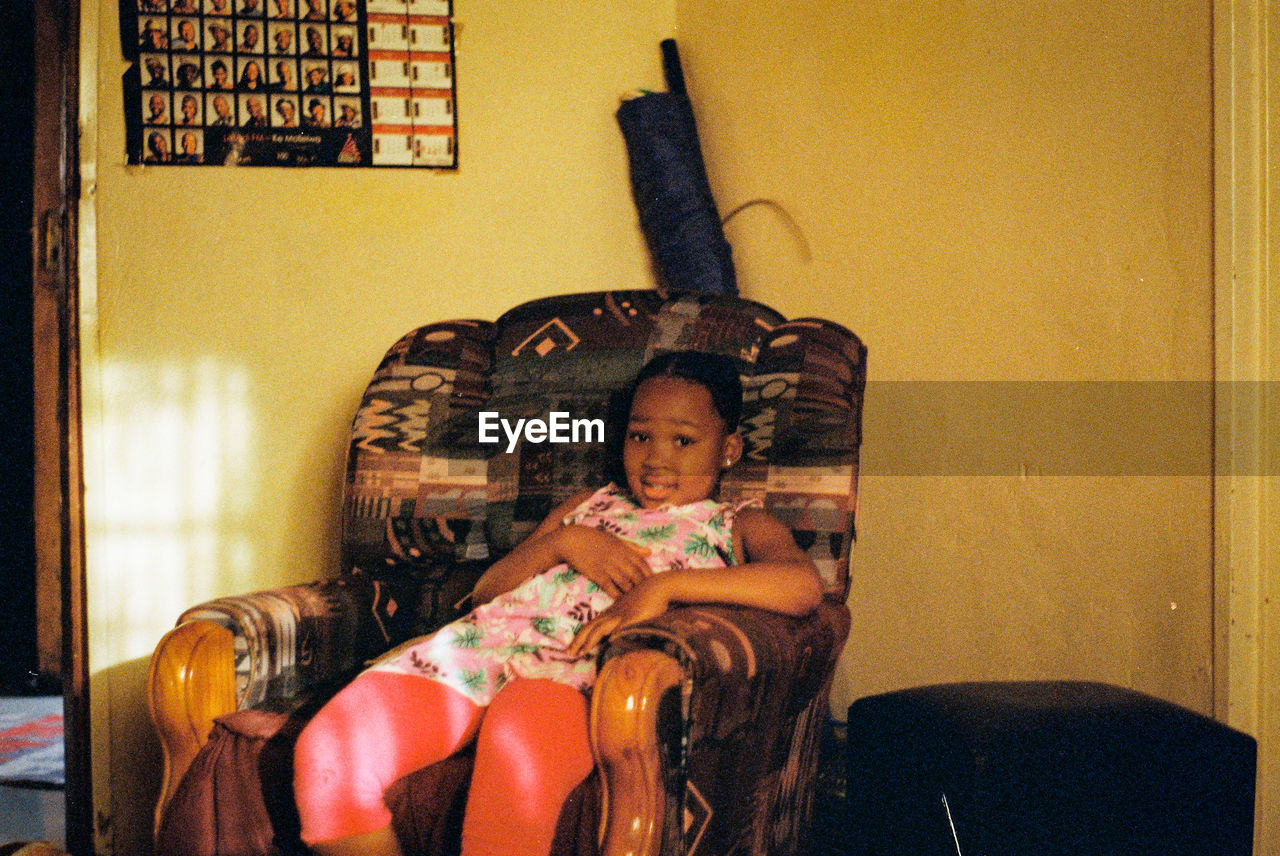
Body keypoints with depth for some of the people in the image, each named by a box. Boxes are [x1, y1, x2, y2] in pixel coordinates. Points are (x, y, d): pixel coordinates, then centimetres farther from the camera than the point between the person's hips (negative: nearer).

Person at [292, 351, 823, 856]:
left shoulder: (737, 525, 20)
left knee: (516, 746, -43)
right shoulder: (590, 506, 34)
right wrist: (564, 542, 7)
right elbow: (486, 589, 27)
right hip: (484, 641, 5)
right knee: (327, 751, -22)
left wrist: (664, 585, -13)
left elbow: (804, 585, -5)